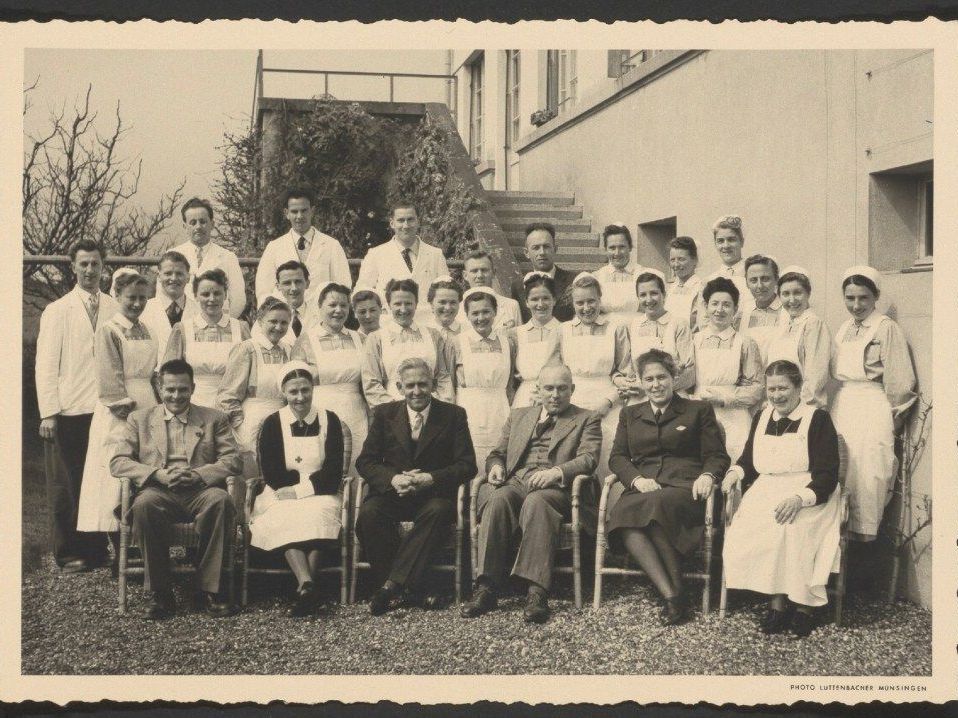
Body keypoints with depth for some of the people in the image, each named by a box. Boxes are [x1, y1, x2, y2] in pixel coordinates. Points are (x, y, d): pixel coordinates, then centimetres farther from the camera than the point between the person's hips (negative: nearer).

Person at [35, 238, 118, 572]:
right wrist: (48, 413, -6)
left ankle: (97, 550, 14)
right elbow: (46, 365, 1)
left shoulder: (116, 309, 9)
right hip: (70, 411, -2)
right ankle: (68, 553, 14)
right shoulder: (57, 311, 4)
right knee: (66, 485, 3)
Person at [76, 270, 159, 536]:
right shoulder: (108, 332, -6)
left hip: (146, 409, 6)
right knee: (118, 479, -5)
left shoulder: (144, 330, 13)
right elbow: (109, 380, -11)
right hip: (119, 414, -6)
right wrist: (127, 411, -15)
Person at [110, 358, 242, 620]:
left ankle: (212, 589, -24)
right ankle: (160, 594, -24)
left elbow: (233, 460, 7)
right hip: (159, 491, 0)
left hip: (200, 491, 0)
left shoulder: (214, 419, 18)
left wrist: (198, 475, -12)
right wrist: (157, 474, -10)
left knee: (221, 500, -35)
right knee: (144, 505, -36)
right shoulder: (139, 419, 19)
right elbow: (117, 462, 8)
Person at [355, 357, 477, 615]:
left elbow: (467, 465, -2)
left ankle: (393, 584, -34)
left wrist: (431, 479, -19)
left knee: (439, 510, -36)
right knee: (369, 513, -30)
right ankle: (411, 589, -25)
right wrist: (393, 479, -16)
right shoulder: (385, 414, 9)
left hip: (434, 495, -2)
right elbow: (365, 461, 5)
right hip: (392, 494, 2)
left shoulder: (453, 415, 5)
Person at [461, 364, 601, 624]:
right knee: (498, 499, -33)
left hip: (554, 489, -3)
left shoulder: (586, 419, 16)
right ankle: (486, 588, -36)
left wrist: (556, 472, -19)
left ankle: (537, 592, -45)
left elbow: (588, 458, 0)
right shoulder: (518, 416, 29)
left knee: (536, 502, -38)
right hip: (514, 483, 3)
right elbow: (498, 453, 27)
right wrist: (496, 465, 0)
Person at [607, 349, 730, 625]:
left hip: (684, 488, -2)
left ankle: (676, 590, -33)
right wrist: (637, 479, -5)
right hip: (642, 489, 3)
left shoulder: (699, 410, 18)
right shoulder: (629, 415, 26)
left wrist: (708, 476, -11)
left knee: (658, 504, -39)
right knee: (621, 514, -34)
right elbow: (617, 457, 16)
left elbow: (717, 456, 12)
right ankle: (671, 595, -39)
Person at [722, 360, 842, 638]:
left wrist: (799, 499, -23)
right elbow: (748, 459, 28)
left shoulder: (817, 420, 2)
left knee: (791, 528, -36)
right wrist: (735, 472, 4)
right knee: (742, 531, -27)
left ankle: (803, 603, -22)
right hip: (766, 494, 4)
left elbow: (827, 475, -6)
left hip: (809, 497, -4)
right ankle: (777, 601, -21)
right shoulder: (761, 418, 19)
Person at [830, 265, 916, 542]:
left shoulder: (887, 328, -8)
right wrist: (841, 404, 13)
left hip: (873, 410, -6)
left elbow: (899, 380, -7)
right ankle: (842, 529, 12)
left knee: (867, 472, -6)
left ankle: (865, 531, 3)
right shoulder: (844, 329, 13)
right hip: (843, 405, 6)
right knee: (841, 469, 5)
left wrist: (894, 415, -1)